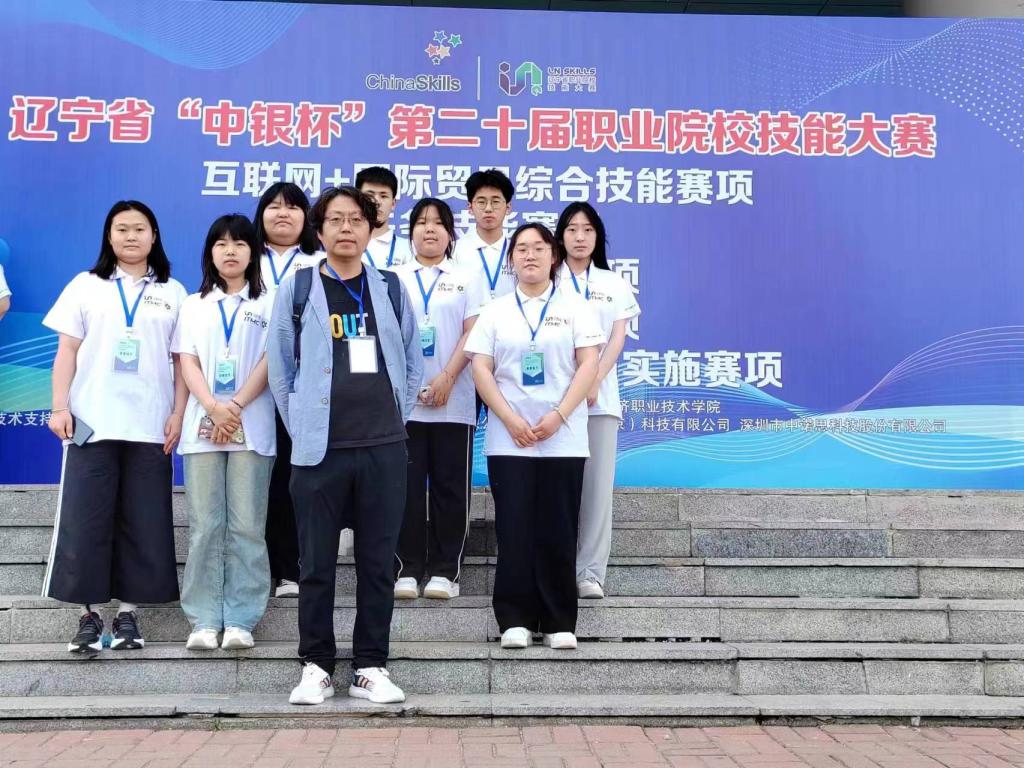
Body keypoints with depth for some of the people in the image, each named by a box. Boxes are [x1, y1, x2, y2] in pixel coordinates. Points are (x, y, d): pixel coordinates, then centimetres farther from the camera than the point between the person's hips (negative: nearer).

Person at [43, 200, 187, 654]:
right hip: (91, 423, 0)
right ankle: (88, 615, 6)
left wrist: (178, 414, -2)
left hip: (150, 426, 1)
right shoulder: (86, 286, 10)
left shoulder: (172, 293, 10)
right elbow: (67, 351, 5)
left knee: (143, 523, 2)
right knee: (85, 521, -2)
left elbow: (183, 359, 7)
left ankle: (128, 612, 10)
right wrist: (60, 407, -5)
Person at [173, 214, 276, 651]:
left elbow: (270, 361, -1)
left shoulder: (268, 304, 9)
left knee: (246, 526, -2)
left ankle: (240, 620, 2)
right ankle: (204, 620, 5)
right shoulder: (194, 305, 15)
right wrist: (214, 408, -12)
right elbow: (187, 362, 5)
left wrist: (236, 407, -13)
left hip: (252, 427, -2)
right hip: (202, 426, 2)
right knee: (205, 526, 1)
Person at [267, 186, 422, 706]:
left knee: (377, 562, 5)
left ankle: (370, 668, 14)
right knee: (316, 564, 3)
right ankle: (316, 667, 14)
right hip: (319, 448, -1)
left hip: (383, 448, 2)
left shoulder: (391, 289, 10)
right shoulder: (297, 288, 5)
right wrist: (302, 428, 3)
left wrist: (396, 419, 9)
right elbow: (280, 368, 6)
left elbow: (413, 364, 15)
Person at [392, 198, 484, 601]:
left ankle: (444, 570, 9)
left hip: (453, 401, 0)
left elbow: (472, 334, 1)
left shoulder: (465, 280, 9)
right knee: (407, 485, 1)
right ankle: (408, 568, 10)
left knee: (450, 487, 1)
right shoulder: (395, 278, 11)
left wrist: (446, 378, -12)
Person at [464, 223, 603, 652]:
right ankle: (515, 620, 6)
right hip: (508, 439, 1)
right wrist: (511, 420, -9)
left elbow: (589, 365, -1)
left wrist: (558, 416, -12)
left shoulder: (574, 308, 7)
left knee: (558, 532, 1)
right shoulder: (495, 311, 10)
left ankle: (560, 623, 9)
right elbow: (481, 369, 3)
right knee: (514, 530, 0)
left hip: (563, 440, -1)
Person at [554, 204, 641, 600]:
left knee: (597, 483, -2)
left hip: (601, 395, 2)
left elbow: (617, 339, 6)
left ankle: (590, 572, 1)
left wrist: (593, 382, -10)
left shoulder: (614, 284, 14)